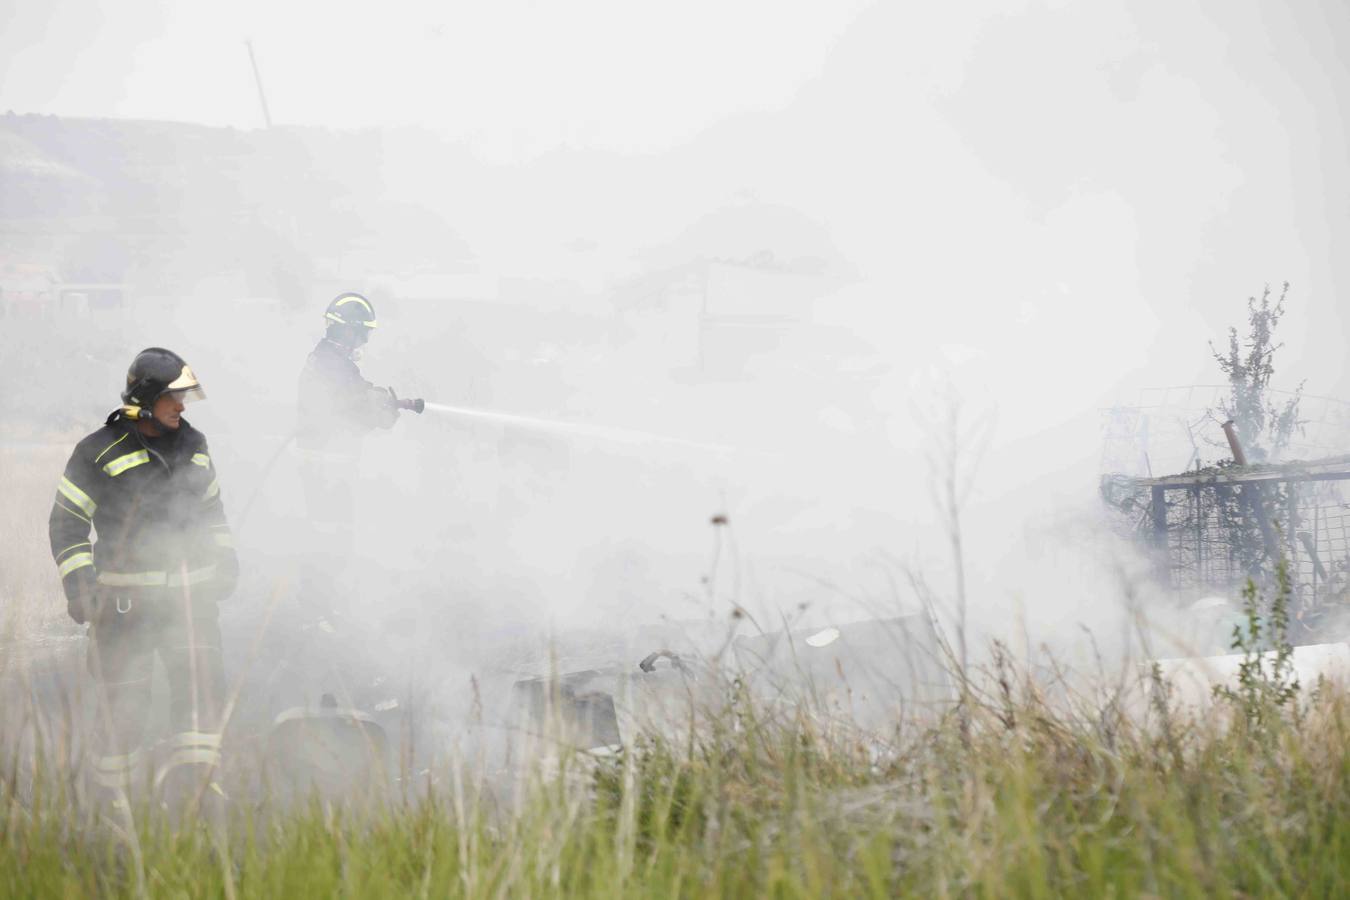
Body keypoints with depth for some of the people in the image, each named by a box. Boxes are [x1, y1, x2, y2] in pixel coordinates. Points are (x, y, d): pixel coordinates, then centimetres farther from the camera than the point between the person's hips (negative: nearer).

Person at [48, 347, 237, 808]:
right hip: (127, 595, -4)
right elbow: (66, 522, -2)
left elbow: (210, 508, 27)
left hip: (191, 591, 4)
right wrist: (78, 581, -10)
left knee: (201, 677, -7)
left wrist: (224, 555, 20)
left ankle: (193, 772, 0)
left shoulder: (193, 445, 12)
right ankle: (115, 784, 13)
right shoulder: (99, 452, -5)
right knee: (123, 695, 0)